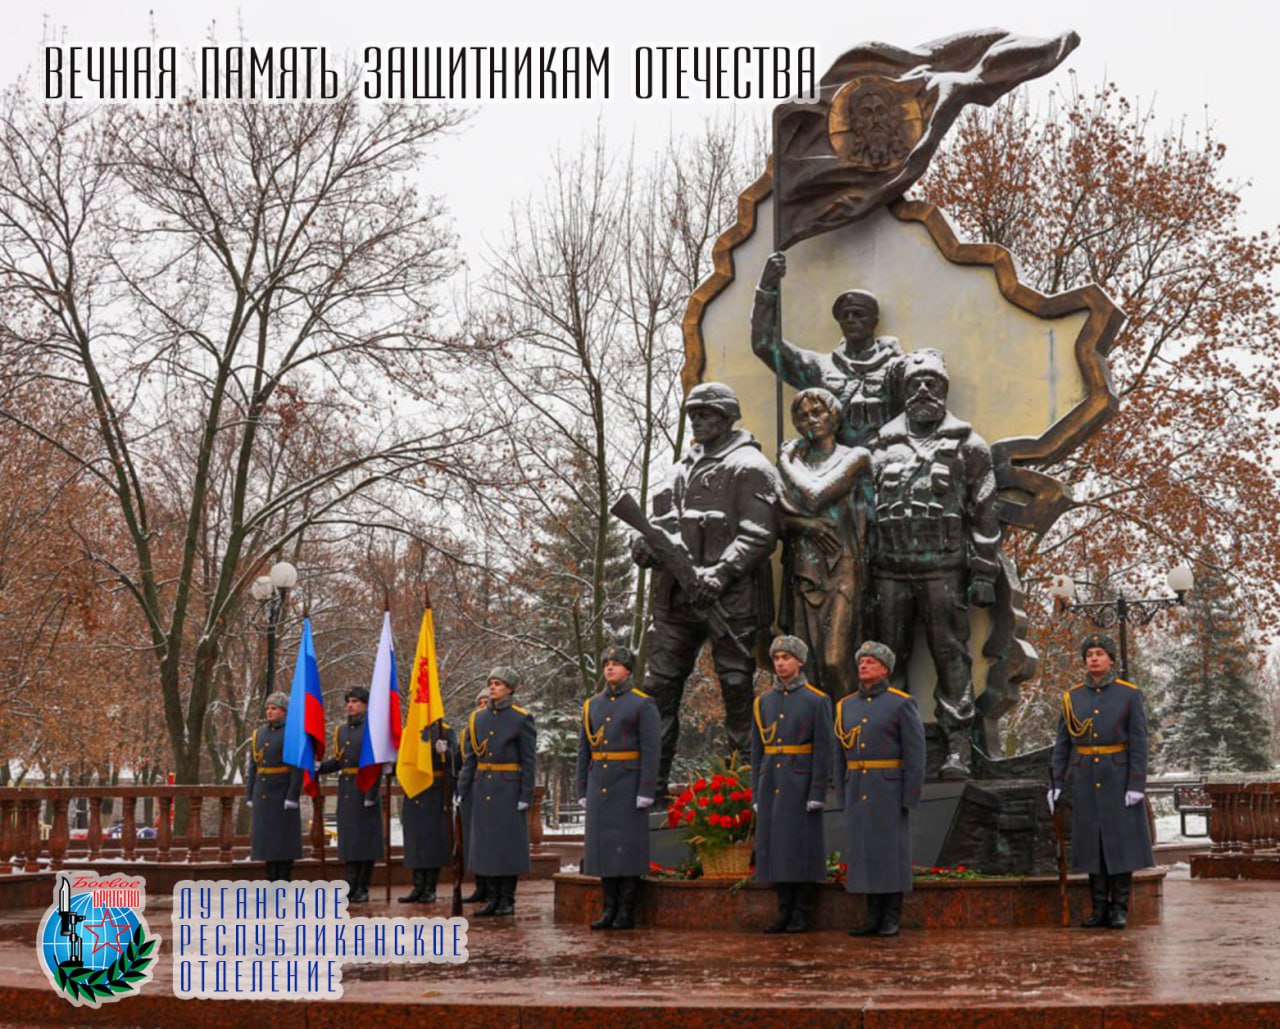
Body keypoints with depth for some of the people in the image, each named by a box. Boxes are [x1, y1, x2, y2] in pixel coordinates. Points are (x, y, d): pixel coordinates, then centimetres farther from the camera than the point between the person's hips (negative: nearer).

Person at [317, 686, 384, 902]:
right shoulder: (341, 730, 14)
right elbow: (337, 761, 17)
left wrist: (372, 793, -16)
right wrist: (320, 766, -2)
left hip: (364, 789, -6)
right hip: (345, 791, 6)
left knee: (365, 836, -2)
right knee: (348, 837, 7)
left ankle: (363, 888, 4)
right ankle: (351, 886, 14)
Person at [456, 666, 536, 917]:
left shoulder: (521, 719, -4)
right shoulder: (477, 719, 10)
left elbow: (529, 761, -6)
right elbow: (471, 759, 12)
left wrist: (526, 796, -11)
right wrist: (462, 791, 5)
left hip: (509, 790, -5)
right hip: (483, 790, 5)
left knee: (509, 843, -2)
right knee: (486, 843, 5)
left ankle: (508, 900, 5)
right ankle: (494, 898, 12)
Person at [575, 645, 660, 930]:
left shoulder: (643, 704, -5)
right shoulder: (592, 705, 11)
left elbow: (652, 749, -11)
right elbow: (584, 750, 13)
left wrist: (646, 792, -17)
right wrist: (582, 791, 8)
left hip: (629, 785, -5)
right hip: (599, 786, 5)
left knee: (628, 847, -4)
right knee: (605, 845, 5)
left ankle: (627, 912, 1)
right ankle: (610, 909, 11)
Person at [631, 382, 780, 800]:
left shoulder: (748, 467, -3)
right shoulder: (682, 468, 20)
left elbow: (759, 534, -12)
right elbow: (664, 522, 22)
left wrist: (720, 572, -23)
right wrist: (646, 545, -1)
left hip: (730, 598, -7)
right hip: (677, 595, 7)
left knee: (737, 687, 0)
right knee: (660, 684, 5)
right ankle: (652, 779, 11)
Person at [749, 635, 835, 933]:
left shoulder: (817, 700, -5)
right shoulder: (764, 701, 9)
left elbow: (824, 750, -9)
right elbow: (757, 749, 11)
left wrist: (818, 794, -15)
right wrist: (757, 794, 7)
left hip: (802, 784, -5)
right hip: (772, 785, 5)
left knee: (803, 848, -2)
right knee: (777, 847, 5)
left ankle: (803, 916, 5)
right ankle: (785, 912, 12)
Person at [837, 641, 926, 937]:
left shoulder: (902, 704, -6)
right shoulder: (847, 706, 10)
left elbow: (915, 752, -9)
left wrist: (910, 797, -14)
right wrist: (843, 796, 10)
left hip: (890, 789, -5)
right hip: (859, 791, 5)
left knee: (891, 851, -3)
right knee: (865, 851, 5)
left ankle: (892, 918, 4)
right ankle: (874, 916, 11)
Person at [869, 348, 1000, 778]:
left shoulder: (967, 444, 5)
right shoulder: (884, 445, 15)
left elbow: (985, 514, 2)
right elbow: (868, 512, 17)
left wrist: (984, 574, -5)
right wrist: (866, 574, 13)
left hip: (943, 572, -3)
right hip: (890, 573, 4)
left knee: (951, 657, -3)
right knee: (890, 659, 7)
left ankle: (958, 747, 0)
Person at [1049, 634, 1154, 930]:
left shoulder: (1130, 694, -4)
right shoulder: (1072, 697, 4)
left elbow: (1138, 743, -8)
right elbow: (1063, 743, 6)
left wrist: (1137, 784, -15)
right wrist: (1056, 782, 0)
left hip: (1119, 778, -3)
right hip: (1086, 780, 3)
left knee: (1121, 842, -2)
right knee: (1093, 842, 4)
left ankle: (1120, 909, 6)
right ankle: (1100, 908, 11)